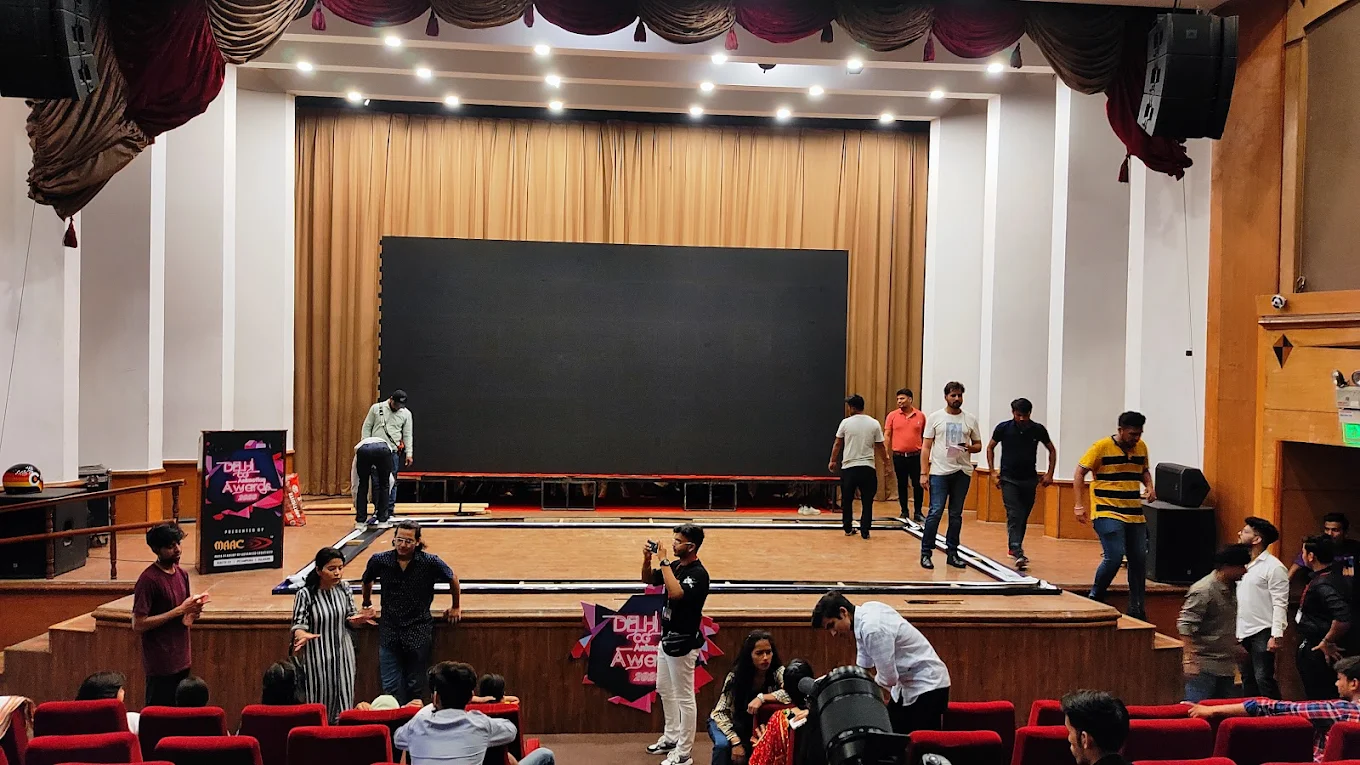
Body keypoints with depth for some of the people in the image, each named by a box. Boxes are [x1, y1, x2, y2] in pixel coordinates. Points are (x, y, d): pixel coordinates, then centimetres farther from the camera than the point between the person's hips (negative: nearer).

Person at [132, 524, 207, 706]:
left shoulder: (183, 574, 7)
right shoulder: (148, 580, -16)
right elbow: (138, 625, -19)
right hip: (160, 665, -7)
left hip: (181, 662, 7)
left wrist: (192, 612, -5)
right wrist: (179, 610, -20)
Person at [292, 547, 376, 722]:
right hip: (318, 657, -4)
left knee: (343, 703, 8)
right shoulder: (305, 594, -14)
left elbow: (350, 620, 7)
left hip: (343, 654, 4)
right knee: (319, 704, 2)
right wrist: (302, 635, -37)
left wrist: (359, 618, -16)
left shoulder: (343, 587, -1)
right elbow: (299, 624, -15)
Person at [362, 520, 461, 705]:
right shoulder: (379, 561, -7)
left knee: (415, 687, 7)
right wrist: (367, 603, 27)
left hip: (419, 632, -1)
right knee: (391, 688, 0)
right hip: (389, 632, 1)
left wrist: (455, 607, 15)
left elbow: (453, 579, 6)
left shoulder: (430, 562, -12)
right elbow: (367, 581, 16)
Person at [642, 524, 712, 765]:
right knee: (664, 690, 22)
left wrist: (664, 562, -31)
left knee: (684, 697, 0)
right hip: (667, 638, 10)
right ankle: (671, 737, 37)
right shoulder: (675, 565, 5)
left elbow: (675, 593, -38)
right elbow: (648, 579, 14)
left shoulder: (698, 574, -22)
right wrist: (647, 558, -5)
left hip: (683, 643, -10)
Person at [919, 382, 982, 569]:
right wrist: (923, 473, -6)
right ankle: (926, 553, 0)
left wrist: (971, 447, -11)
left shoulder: (970, 420, 8)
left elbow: (979, 445, 14)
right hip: (940, 472, -3)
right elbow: (926, 447, 0)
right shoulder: (935, 417, 1)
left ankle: (952, 553, 17)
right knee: (935, 512, -8)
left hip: (962, 472, 3)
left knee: (956, 515, 9)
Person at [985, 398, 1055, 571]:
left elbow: (1052, 450, 13)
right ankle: (1018, 553, -21)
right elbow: (990, 448, 8)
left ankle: (1014, 547, 28)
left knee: (1023, 517, 10)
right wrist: (993, 472, 2)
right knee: (1014, 515, -14)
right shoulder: (1003, 428, -5)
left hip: (1030, 479, 3)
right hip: (1009, 479, -2)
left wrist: (1049, 474, 5)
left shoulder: (1038, 430, -2)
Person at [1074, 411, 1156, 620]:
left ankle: (1136, 609, 22)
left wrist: (1149, 486, 3)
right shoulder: (1102, 447, -10)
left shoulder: (1141, 447, 8)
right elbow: (1079, 473, -6)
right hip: (1107, 513, -6)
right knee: (1114, 556, -17)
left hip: (1135, 514, 6)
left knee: (1139, 560, 9)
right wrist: (1079, 505, -12)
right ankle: (1094, 597, 5)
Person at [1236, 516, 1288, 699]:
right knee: (1247, 680, 13)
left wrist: (1276, 636, -20)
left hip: (1263, 632, -8)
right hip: (1243, 632, 8)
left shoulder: (1273, 567, -11)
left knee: (1263, 679, -9)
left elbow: (1280, 604, -15)